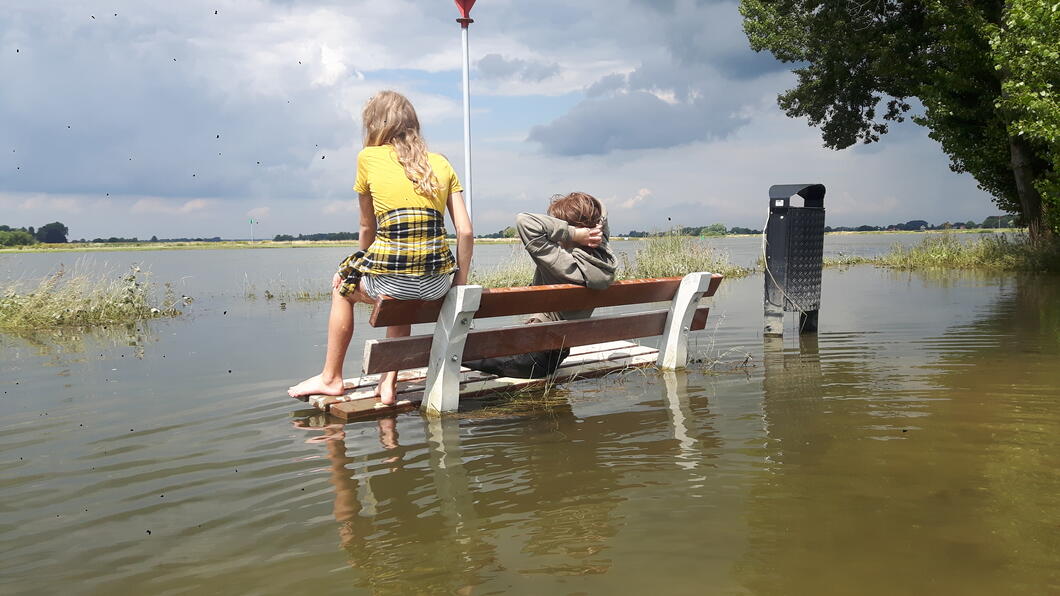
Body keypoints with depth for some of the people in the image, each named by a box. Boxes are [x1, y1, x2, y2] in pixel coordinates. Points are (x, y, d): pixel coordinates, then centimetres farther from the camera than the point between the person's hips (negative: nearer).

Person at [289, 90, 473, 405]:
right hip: (438, 282, 3)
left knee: (343, 286, 30)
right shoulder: (441, 163, 13)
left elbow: (367, 228, 15)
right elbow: (466, 232, 6)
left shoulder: (369, 157, 6)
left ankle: (331, 377, 38)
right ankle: (389, 382, 32)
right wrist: (460, 284, 14)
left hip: (391, 278, -3)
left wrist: (364, 264, 33)